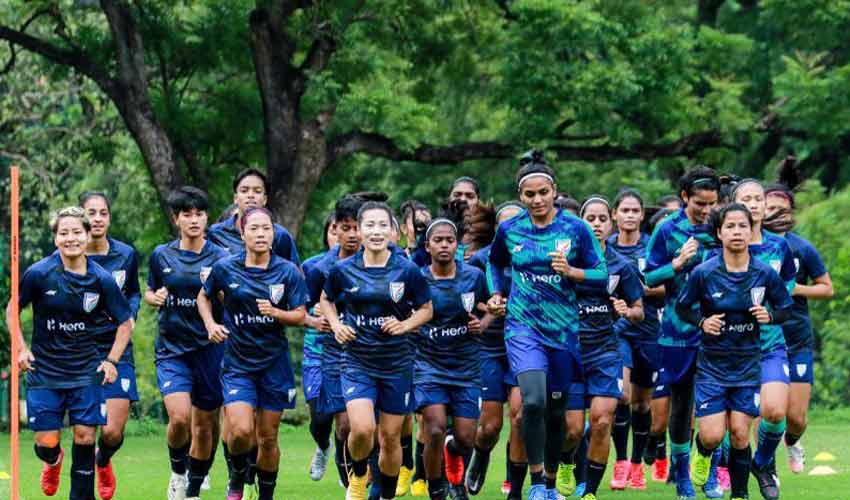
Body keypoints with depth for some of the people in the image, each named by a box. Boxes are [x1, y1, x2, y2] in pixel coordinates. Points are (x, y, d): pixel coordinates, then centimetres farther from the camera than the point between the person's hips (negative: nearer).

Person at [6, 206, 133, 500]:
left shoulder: (102, 280, -5)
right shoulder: (39, 274, -9)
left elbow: (125, 322, 8)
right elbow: (13, 310, 6)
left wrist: (111, 360, 0)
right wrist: (22, 349, -2)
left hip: (86, 370, 1)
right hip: (44, 371, -1)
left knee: (85, 437, -5)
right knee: (46, 444, 0)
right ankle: (54, 461, 38)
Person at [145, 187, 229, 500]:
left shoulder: (220, 258, -1)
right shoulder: (161, 256, 4)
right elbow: (150, 292, 18)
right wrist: (154, 298, -5)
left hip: (209, 348, 0)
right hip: (171, 348, 0)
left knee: (205, 426, 5)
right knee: (180, 417, -18)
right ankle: (178, 471, 10)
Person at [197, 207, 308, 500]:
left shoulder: (288, 272, -4)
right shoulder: (225, 269, -4)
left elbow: (300, 315, -2)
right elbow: (204, 297, 14)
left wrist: (275, 312, -20)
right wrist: (210, 324, -3)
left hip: (274, 363, 1)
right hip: (237, 363, -1)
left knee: (268, 438, 6)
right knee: (241, 430, -17)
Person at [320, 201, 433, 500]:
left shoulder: (407, 271, -6)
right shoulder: (343, 270, -3)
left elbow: (426, 309, 6)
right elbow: (326, 300, 16)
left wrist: (404, 325, -12)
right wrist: (336, 325, -1)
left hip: (397, 364, 1)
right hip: (357, 363, -1)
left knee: (390, 437, 7)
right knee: (362, 429, -20)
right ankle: (358, 476, 13)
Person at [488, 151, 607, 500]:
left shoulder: (576, 229, -5)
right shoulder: (509, 230, 0)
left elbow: (602, 276, -4)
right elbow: (495, 264, 20)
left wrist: (571, 271, -20)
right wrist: (496, 294, 5)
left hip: (563, 328, 1)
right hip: (523, 326, -1)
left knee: (556, 410, 11)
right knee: (533, 401, -22)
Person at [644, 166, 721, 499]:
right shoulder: (667, 230, -4)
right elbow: (649, 278, -2)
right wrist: (678, 263, -18)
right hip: (678, 330, -1)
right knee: (681, 402, 7)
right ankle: (681, 473, 20)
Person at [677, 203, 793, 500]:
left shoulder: (765, 274, -5)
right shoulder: (704, 273, -10)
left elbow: (785, 309, 7)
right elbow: (682, 308, 3)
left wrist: (770, 316, -13)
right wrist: (702, 322, -15)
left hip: (748, 363, 1)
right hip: (712, 363, -1)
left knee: (740, 433, -3)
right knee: (713, 435, -8)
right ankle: (703, 453, 29)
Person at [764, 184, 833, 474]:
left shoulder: (802, 248, -2)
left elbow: (827, 289, 4)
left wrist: (796, 289, -13)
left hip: (798, 342, 0)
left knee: (796, 417, -1)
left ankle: (792, 442, 34)